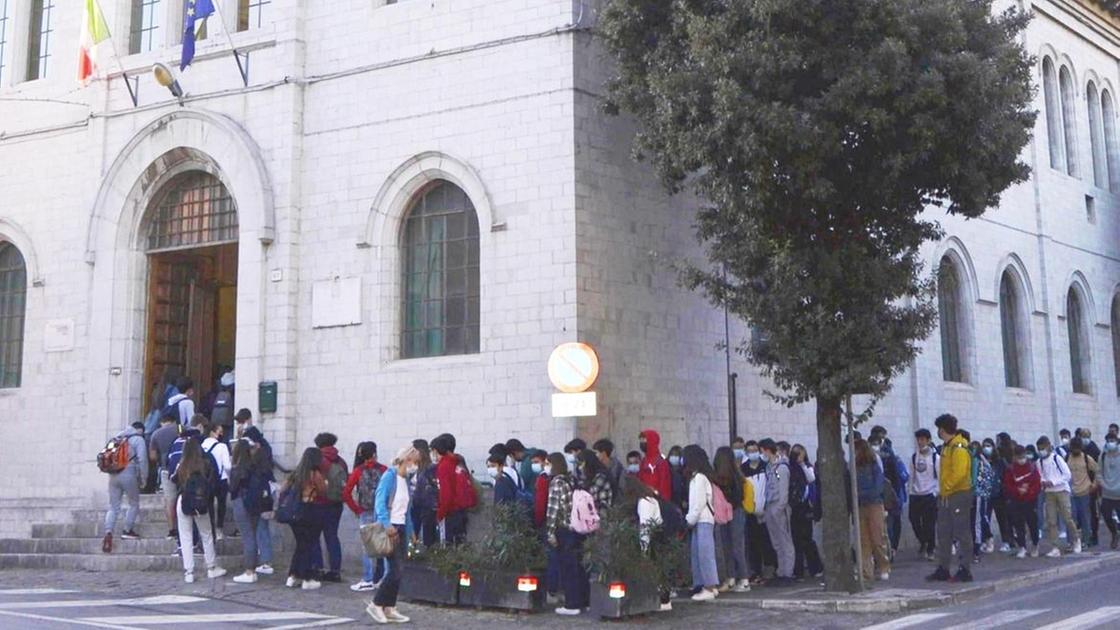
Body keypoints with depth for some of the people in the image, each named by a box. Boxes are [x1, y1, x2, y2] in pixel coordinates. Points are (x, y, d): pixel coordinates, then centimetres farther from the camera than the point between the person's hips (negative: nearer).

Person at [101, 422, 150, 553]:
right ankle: (128, 531, 15)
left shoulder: (117, 438, 18)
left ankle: (108, 533, -9)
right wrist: (143, 477, 0)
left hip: (113, 476, 5)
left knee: (113, 507, 7)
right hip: (129, 475, -5)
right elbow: (142, 460, -9)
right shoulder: (138, 439, 0)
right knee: (134, 504, 15)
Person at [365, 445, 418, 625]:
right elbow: (380, 502, -15)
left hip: (401, 529, 8)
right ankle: (376, 604, -2)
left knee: (397, 571, 6)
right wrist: (387, 525, -24)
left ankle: (389, 609, 10)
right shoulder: (389, 476, -8)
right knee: (395, 570, -12)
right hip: (389, 528, -8)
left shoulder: (406, 480, 16)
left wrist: (409, 531, 12)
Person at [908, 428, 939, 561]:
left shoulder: (935, 457, -4)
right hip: (915, 495, 4)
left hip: (930, 495, -4)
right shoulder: (914, 457, 8)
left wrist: (936, 491, -12)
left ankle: (930, 550, 7)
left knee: (930, 524, -3)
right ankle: (922, 541, 28)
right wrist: (911, 491, 6)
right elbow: (912, 476, 11)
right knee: (914, 520, 3)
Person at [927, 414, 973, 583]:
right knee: (943, 534, 12)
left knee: (962, 534, -4)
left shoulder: (959, 448, -15)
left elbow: (959, 474, -23)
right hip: (945, 496, 10)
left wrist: (946, 488, -15)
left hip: (959, 495, -10)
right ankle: (943, 570, 17)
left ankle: (964, 570, 1)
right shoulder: (946, 447, 15)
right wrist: (942, 490, 13)